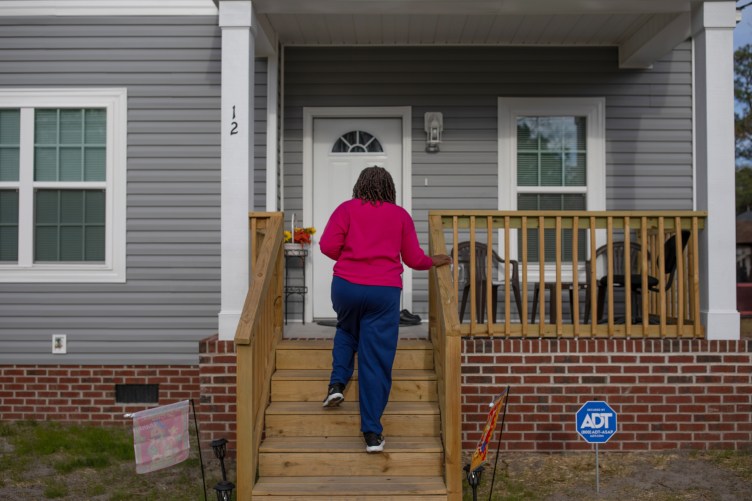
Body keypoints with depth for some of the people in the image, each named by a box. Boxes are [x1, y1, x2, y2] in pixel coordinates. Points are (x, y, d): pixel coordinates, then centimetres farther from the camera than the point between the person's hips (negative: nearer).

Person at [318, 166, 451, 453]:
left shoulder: (346, 209, 7)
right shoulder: (400, 215, 10)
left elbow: (328, 246, -3)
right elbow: (413, 259, 10)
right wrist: (434, 262, 30)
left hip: (346, 286, 1)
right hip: (384, 291, -1)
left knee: (347, 331, 32)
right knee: (376, 361, 1)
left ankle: (337, 383, 14)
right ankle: (372, 433, 1)